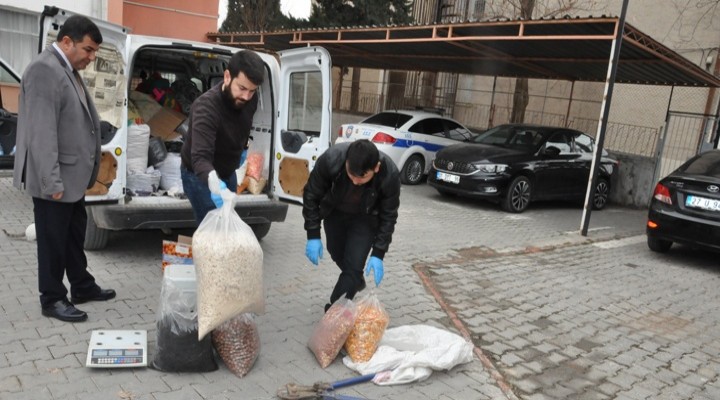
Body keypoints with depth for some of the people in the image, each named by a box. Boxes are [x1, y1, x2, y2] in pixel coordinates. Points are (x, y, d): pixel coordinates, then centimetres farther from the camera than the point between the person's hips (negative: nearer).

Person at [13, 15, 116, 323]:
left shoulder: (68, 70, 13)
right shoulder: (44, 70, -17)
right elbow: (42, 132, -23)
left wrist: (85, 172, 15)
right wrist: (51, 181, -24)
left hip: (73, 176, 9)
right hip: (55, 180, -9)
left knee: (75, 236, 18)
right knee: (53, 240, 3)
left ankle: (82, 287, 31)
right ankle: (52, 300, 16)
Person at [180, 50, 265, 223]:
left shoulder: (250, 100, -14)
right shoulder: (206, 107, -36)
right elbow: (200, 157, -46)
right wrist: (212, 179, -65)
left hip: (227, 173, 7)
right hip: (200, 176, -7)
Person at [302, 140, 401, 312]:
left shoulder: (390, 175, -36)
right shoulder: (331, 159, -37)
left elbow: (388, 216, -19)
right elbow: (311, 196, -20)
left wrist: (378, 254, -21)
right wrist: (313, 236, -20)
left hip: (365, 219, -2)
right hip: (334, 212, 2)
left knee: (353, 266, -10)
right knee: (337, 254, 21)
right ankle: (356, 281, 51)